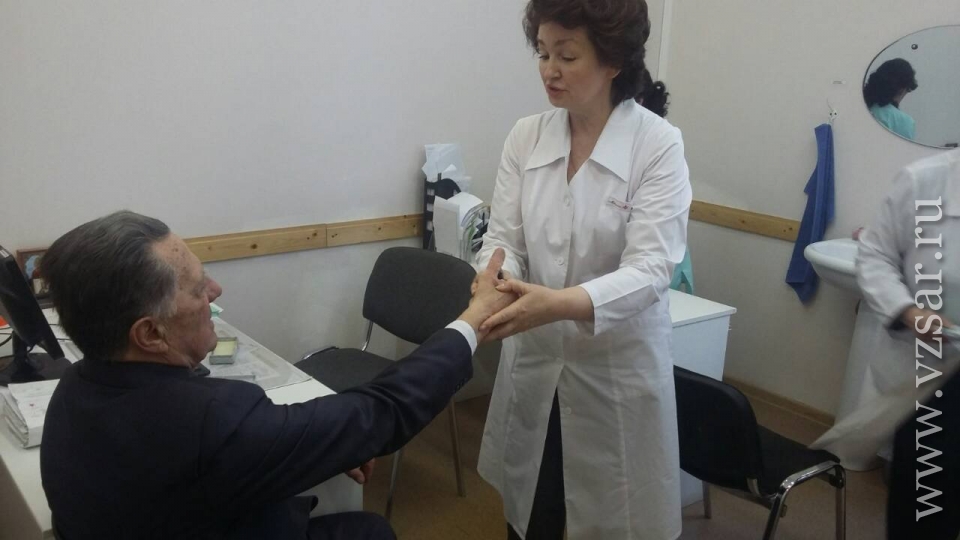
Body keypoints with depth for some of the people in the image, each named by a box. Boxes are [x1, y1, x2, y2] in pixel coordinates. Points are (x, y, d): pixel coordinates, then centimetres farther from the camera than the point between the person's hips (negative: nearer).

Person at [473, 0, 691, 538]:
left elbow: (650, 269, -21)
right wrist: (494, 286, -26)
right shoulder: (526, 137, 0)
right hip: (533, 365, 4)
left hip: (617, 372, -3)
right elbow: (503, 238, -2)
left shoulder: (659, 145, -13)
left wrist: (564, 303, -39)